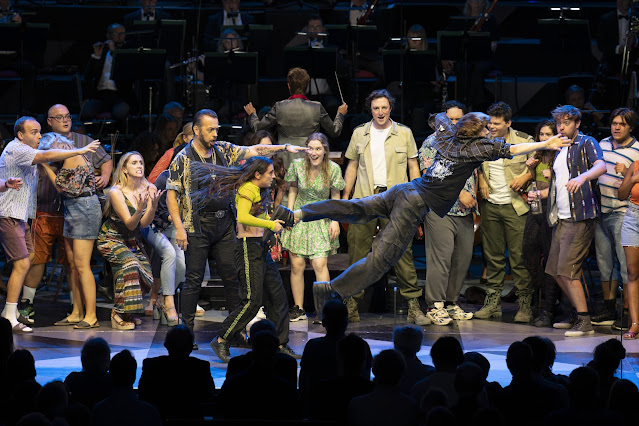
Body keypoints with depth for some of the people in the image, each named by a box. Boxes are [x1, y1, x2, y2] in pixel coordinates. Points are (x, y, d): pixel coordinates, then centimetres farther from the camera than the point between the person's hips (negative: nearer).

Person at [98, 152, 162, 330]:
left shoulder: (148, 189, -6)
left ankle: (129, 312, 13)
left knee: (146, 276, -12)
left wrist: (153, 205, -30)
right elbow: (130, 224, -22)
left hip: (133, 241, 5)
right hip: (111, 239, -5)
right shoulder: (116, 192, -19)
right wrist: (139, 209, -41)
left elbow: (144, 223, -12)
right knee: (129, 263, -32)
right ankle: (118, 315, -26)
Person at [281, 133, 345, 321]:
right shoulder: (297, 165, -6)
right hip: (299, 218, 2)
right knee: (297, 265, 0)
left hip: (321, 220, -2)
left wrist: (335, 221, -6)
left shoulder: (333, 169, -9)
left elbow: (335, 197, 1)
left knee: (320, 264, -13)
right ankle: (298, 309, 10)